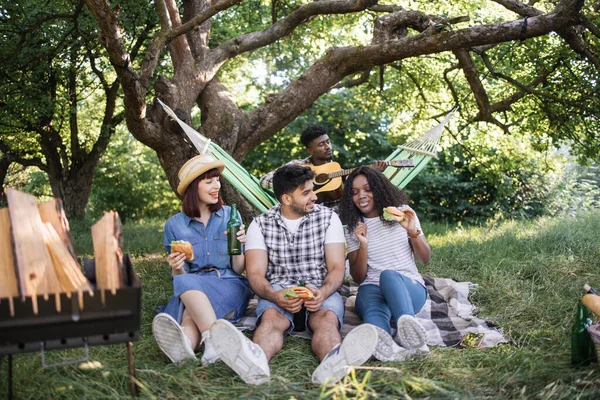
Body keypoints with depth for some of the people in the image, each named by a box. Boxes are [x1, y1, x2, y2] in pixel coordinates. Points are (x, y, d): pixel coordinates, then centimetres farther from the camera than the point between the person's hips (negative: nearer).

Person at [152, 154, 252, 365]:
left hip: (230, 287, -1)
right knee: (184, 282, -35)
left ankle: (186, 340, -61)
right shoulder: (175, 225, 8)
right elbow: (178, 277, 7)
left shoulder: (230, 215, 7)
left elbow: (239, 270, 6)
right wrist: (176, 269, -16)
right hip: (191, 291, 1)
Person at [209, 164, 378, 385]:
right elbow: (255, 274, -4)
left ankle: (333, 362, -67)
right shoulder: (260, 224, 4)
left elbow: (337, 268, -1)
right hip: (278, 291, 0)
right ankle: (255, 361, -67)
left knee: (328, 318, -34)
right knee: (271, 317, -35)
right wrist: (275, 296, -27)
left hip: (320, 290, 0)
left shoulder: (328, 218, 4)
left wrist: (322, 292, -24)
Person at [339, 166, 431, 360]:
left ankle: (407, 324, -68)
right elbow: (358, 277, 6)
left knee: (389, 275, -38)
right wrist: (363, 245, -11)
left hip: (410, 287, -1)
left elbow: (425, 259, 8)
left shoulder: (402, 213, 11)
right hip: (372, 288, 1)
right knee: (374, 311, -38)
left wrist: (413, 232, -11)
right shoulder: (352, 228, 11)